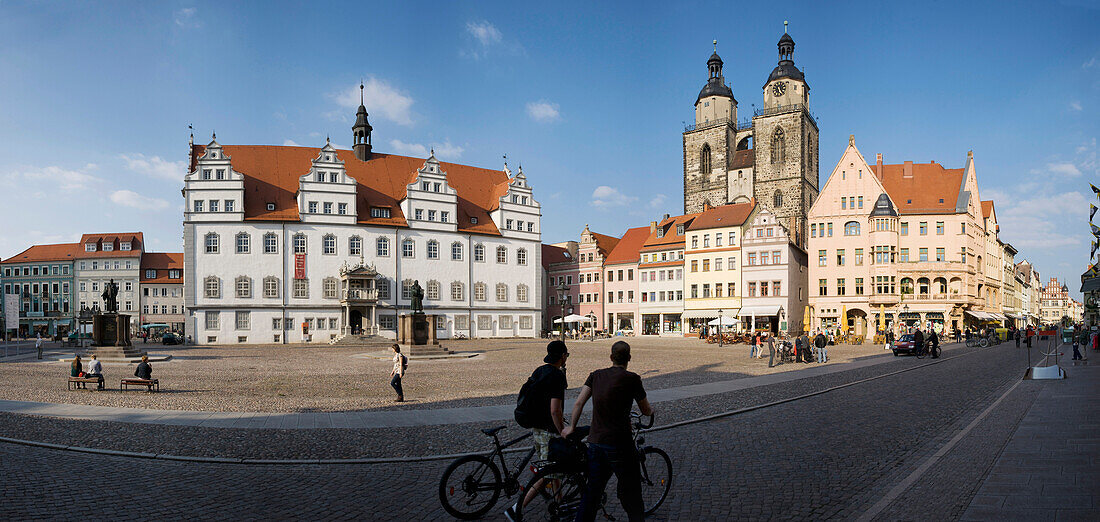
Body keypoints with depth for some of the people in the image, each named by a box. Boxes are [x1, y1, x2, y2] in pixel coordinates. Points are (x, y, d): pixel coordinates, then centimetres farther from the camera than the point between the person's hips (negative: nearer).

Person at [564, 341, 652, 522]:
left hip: (595, 443, 5)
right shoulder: (632, 379, -5)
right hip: (620, 445, -4)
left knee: (592, 493, 14)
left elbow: (578, 403, 0)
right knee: (631, 494, 10)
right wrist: (651, 410, 27)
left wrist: (571, 427, 10)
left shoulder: (596, 375, 7)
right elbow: (646, 411, 5)